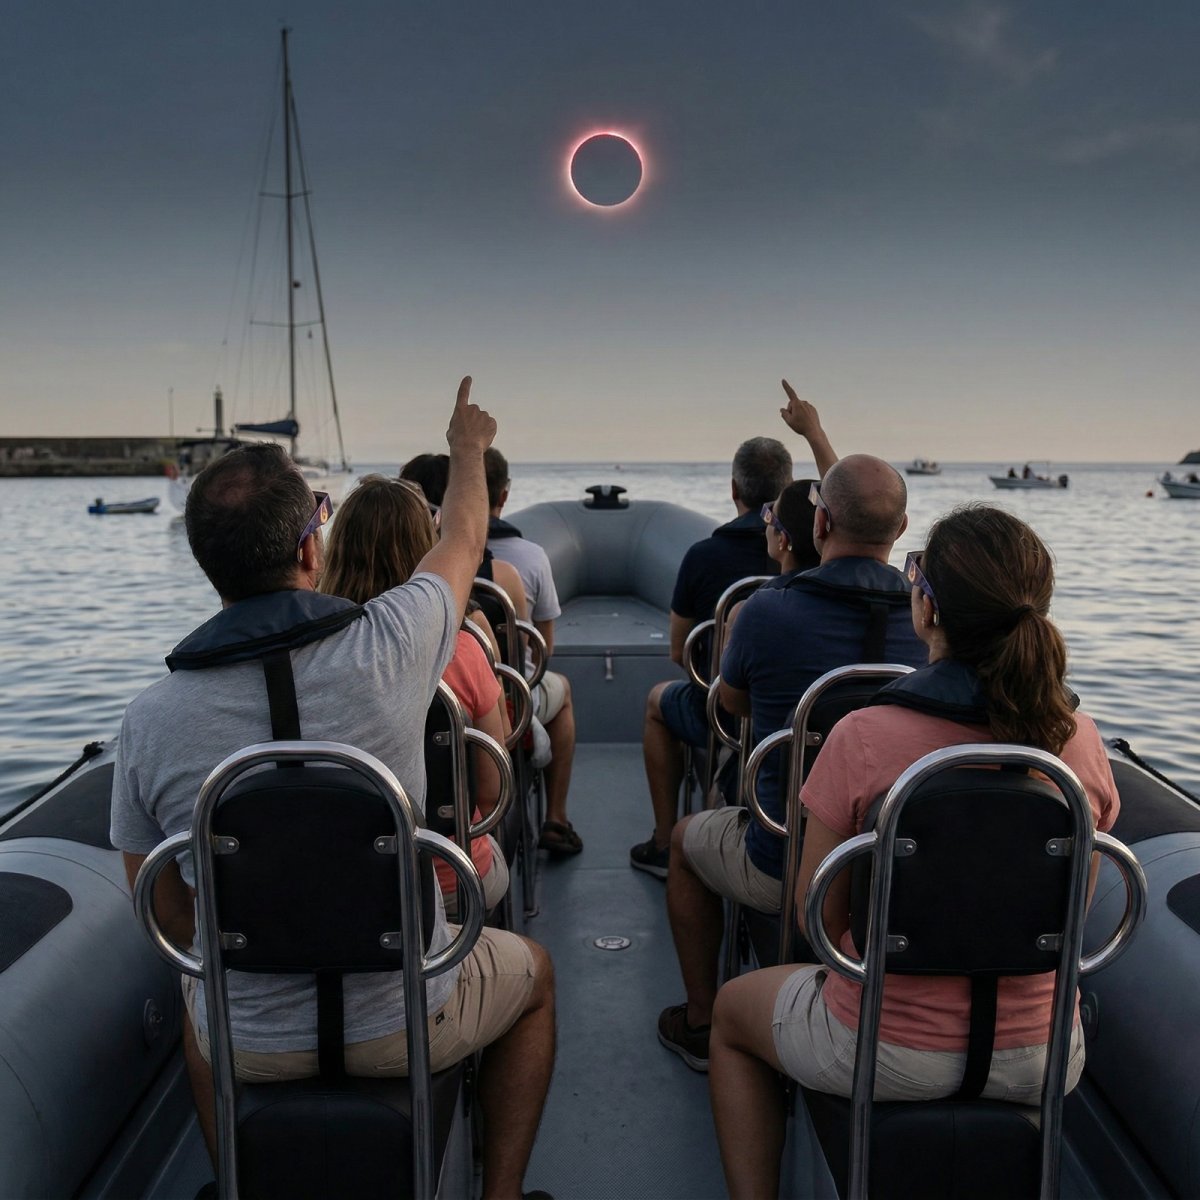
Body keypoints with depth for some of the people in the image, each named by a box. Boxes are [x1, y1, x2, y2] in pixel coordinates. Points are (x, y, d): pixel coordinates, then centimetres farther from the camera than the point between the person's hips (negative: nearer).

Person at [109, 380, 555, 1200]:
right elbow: (465, 541, 1)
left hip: (250, 1042, 3)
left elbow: (168, 916, -3)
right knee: (534, 974, 29)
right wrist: (469, 447, 21)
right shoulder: (387, 646, -21)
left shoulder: (149, 720, -16)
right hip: (405, 1021, -2)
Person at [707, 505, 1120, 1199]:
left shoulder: (864, 739, -24)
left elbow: (819, 914, -12)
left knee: (734, 1008, 26)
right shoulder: (1083, 742, -11)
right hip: (1039, 1059, 4)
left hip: (889, 1049, -4)